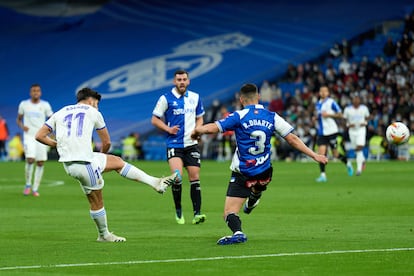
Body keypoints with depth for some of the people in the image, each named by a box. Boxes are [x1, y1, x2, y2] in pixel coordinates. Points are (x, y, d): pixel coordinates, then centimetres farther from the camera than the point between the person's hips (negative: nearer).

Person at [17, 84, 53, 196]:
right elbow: (18, 119, 15)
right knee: (30, 159, -18)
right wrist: (22, 126, -7)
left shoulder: (45, 105, 3)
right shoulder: (24, 104, 4)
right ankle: (28, 185, 2)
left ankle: (35, 188, 9)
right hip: (29, 136, -1)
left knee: (40, 163, -1)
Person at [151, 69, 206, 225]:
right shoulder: (166, 99, -3)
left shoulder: (195, 98, 8)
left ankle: (197, 213, 2)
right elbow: (154, 119, 2)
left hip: (191, 144, 4)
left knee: (195, 177, -1)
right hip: (174, 144, -3)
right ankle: (178, 211, -1)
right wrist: (168, 129, -14)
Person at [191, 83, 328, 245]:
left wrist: (196, 131, 6)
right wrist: (314, 155, 8)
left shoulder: (239, 116, -9)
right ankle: (252, 201, 63)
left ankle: (237, 232, -32)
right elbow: (292, 139, 2)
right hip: (264, 174, 4)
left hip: (242, 175, -4)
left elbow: (212, 128, -14)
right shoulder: (272, 117, 1)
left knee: (229, 213, -7)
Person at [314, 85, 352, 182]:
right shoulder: (318, 104, 11)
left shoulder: (331, 102, -8)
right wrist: (316, 117, 3)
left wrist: (329, 115, -19)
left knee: (335, 154, 6)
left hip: (331, 131, -5)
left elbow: (340, 114, -8)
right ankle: (323, 175, -9)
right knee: (321, 153, -10)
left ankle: (347, 163, 35)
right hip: (321, 133, 5)